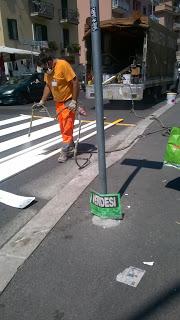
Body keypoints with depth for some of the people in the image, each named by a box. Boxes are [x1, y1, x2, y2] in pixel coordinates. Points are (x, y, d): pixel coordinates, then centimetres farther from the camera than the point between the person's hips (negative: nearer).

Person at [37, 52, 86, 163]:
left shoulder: (63, 65, -20)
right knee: (63, 128, 12)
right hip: (58, 102, 8)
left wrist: (74, 101, -23)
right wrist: (42, 101, 9)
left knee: (67, 128, -5)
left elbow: (75, 82, -22)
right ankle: (71, 148, 25)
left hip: (68, 102, -8)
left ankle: (65, 151, 3)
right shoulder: (48, 70, 4)